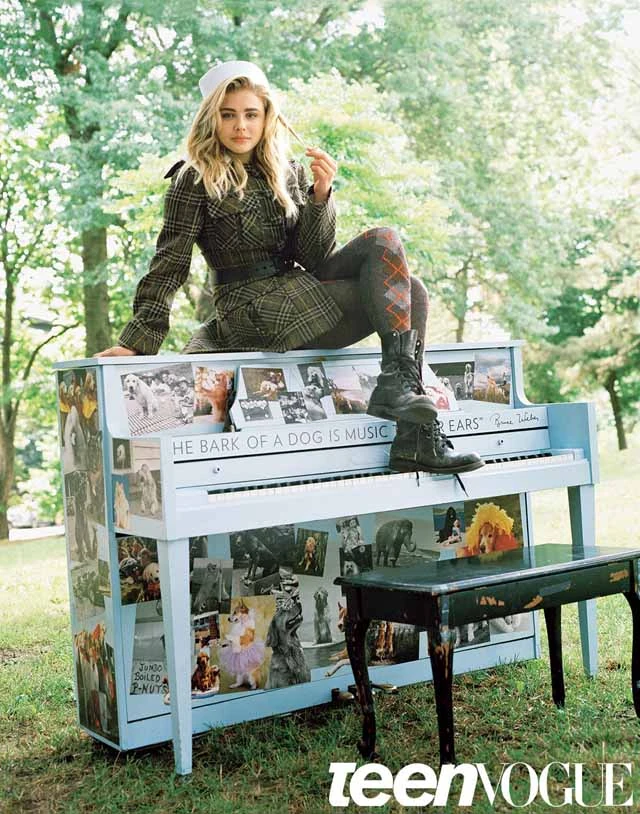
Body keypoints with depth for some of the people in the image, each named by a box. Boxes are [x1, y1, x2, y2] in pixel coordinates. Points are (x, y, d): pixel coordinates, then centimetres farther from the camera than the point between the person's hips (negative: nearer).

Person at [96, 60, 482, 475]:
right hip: (253, 310, -6)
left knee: (411, 291, -13)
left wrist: (321, 194, -11)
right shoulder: (195, 180, -1)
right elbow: (169, 265, -6)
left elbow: (315, 259, 5)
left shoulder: (290, 174, 14)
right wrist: (136, 343, -14)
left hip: (301, 290, 7)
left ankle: (415, 439, -20)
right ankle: (397, 384, -24)